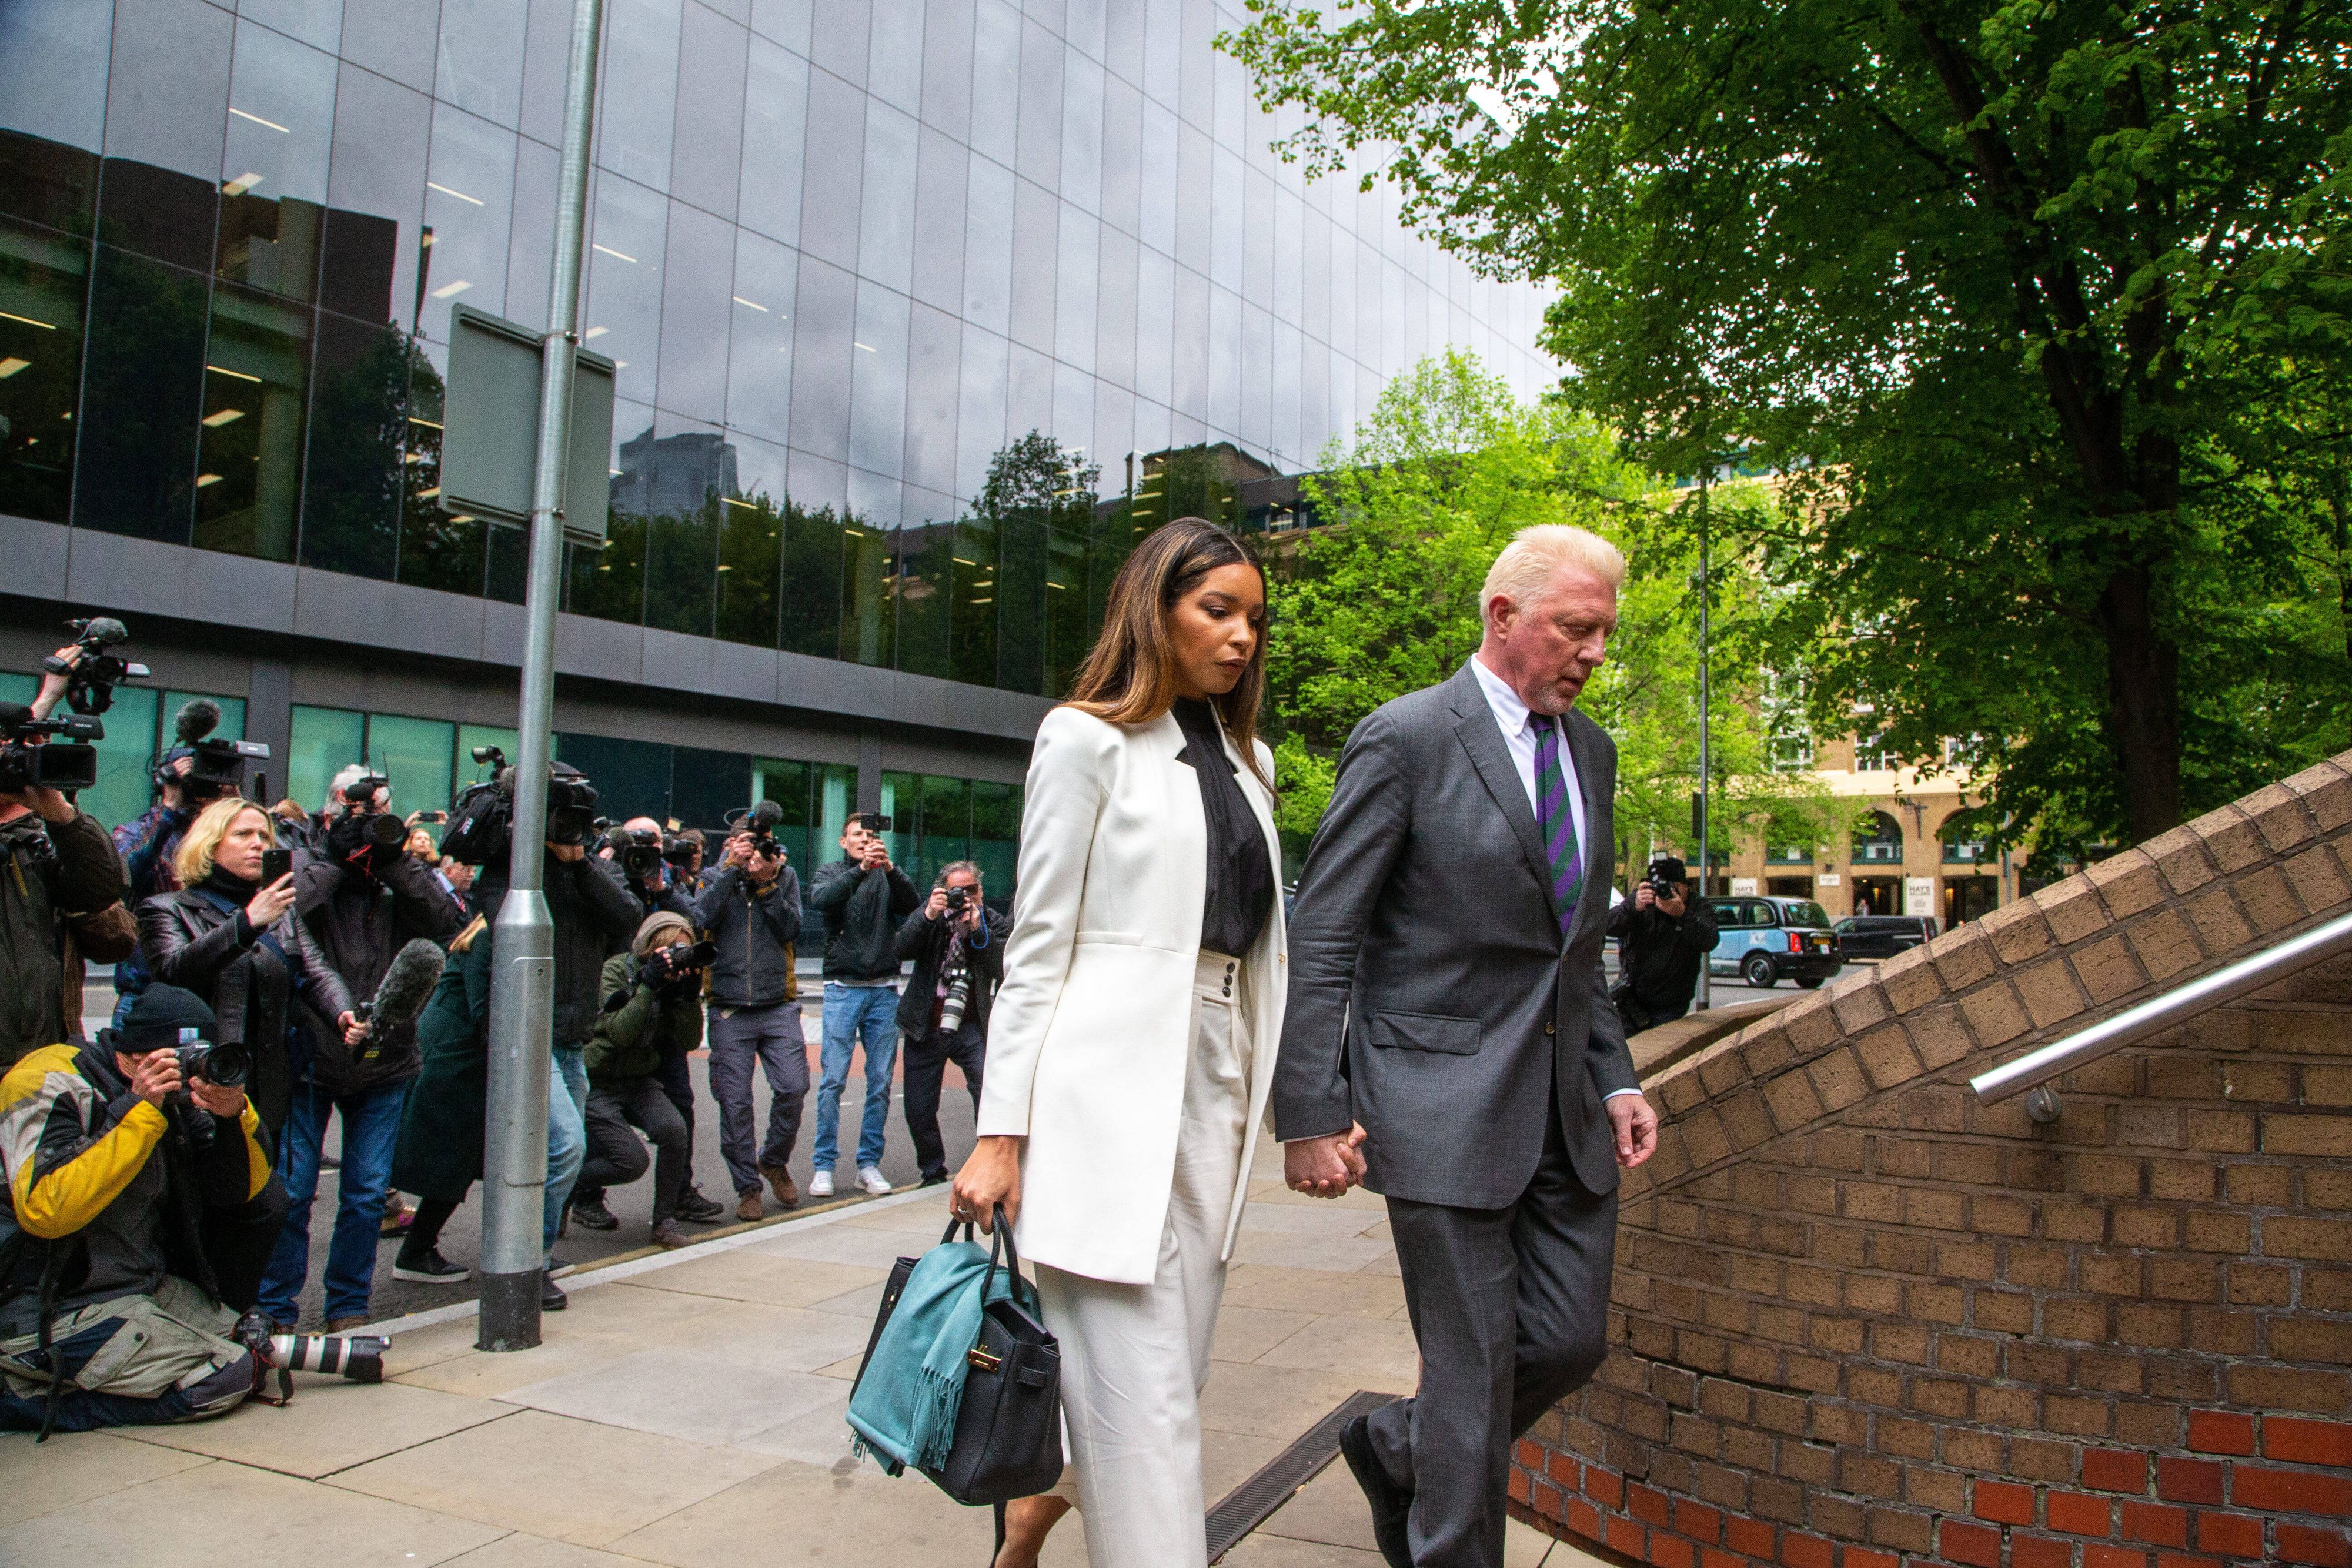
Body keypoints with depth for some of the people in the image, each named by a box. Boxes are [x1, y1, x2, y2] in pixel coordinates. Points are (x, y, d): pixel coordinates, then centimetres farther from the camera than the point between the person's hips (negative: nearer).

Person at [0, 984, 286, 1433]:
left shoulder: (178, 1094, 3)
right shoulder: (49, 1085, -16)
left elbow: (243, 1192, 0)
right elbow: (44, 1212, -30)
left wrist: (235, 1115, -18)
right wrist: (140, 1112, -29)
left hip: (149, 1287, 7)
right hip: (57, 1313, -7)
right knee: (226, 1379, -16)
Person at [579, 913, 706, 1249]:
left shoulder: (675, 976, 0)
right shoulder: (614, 971, -14)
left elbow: (689, 1042, -6)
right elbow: (619, 1033, -26)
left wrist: (691, 993, -19)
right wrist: (649, 985, -31)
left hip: (641, 1082, 4)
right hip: (599, 1083, -4)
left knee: (673, 1129, -25)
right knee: (632, 1161, -18)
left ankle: (665, 1220, -9)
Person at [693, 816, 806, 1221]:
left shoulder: (786, 877, 6)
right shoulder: (717, 876, 4)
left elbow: (792, 930, -5)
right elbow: (704, 918, -14)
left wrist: (767, 884, -13)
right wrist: (732, 868, -16)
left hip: (779, 1004, 1)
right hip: (729, 1008, -1)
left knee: (793, 1088, -4)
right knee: (735, 1101, 0)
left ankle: (773, 1160, 23)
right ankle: (747, 1187, 13)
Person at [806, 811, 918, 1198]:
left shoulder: (888, 878, 11)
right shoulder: (831, 873, 9)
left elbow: (914, 906, -7)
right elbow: (822, 898, -14)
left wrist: (889, 868, -21)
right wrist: (861, 869, -26)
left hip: (884, 990, 2)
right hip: (843, 988, -2)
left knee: (881, 1081, 3)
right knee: (833, 1079, -5)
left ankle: (869, 1163, 13)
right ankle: (824, 1165, 3)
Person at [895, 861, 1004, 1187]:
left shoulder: (990, 922, 3)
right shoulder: (930, 914, 5)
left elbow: (1000, 970, -11)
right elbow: (902, 950, -9)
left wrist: (978, 930, -21)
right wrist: (927, 916, -22)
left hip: (970, 1029, -2)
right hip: (924, 1030, 2)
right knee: (919, 1112, 6)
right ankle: (933, 1173, 28)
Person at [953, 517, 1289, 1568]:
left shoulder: (1247, 759, 17)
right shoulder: (1088, 741, -2)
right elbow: (1038, 947, -4)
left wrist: (1270, 1090, 9)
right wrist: (1001, 1133, -8)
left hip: (1216, 1087, 7)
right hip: (1113, 1090, -7)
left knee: (1175, 1369, 12)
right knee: (1142, 1396, -5)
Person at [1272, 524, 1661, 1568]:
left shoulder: (1592, 750, 12)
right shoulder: (1405, 739, -10)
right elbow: (1321, 942, -11)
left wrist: (1615, 1079, 12)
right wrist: (1313, 1114, -15)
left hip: (1565, 1109, 7)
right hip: (1445, 1103, -7)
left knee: (1572, 1342, 12)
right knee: (1474, 1370, 1)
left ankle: (1394, 1448, 37)